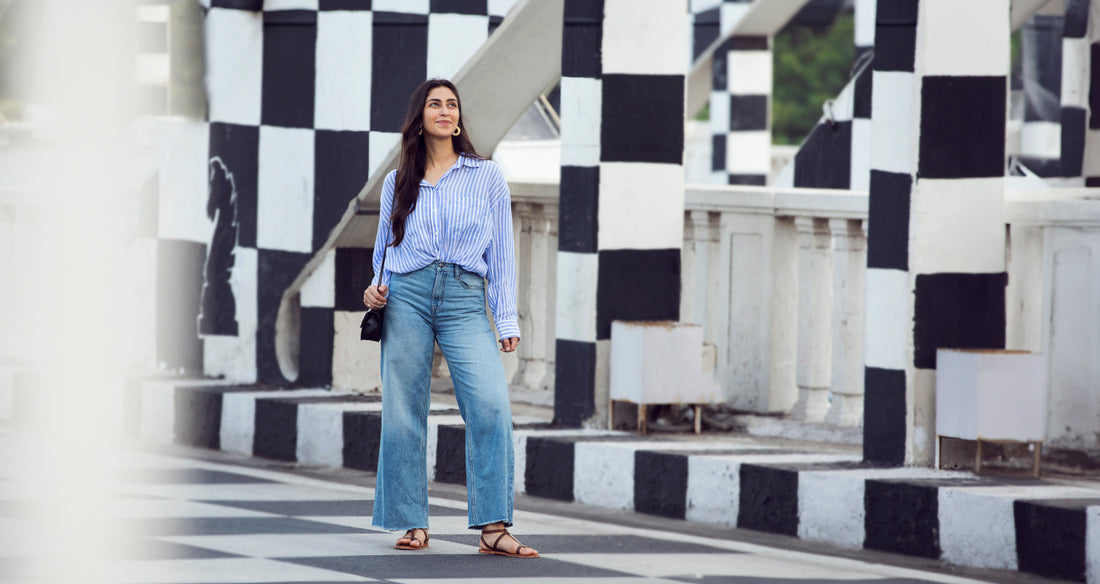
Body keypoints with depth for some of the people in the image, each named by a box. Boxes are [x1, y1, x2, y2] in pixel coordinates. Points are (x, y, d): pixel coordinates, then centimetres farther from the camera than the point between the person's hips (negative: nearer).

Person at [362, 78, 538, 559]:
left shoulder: (486, 177, 11)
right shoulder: (398, 183, 14)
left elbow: (501, 253, 10)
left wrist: (507, 320, 4)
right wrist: (377, 286, 1)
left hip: (465, 298, -1)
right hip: (407, 297, 1)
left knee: (492, 406, -17)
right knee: (403, 410, -3)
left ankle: (493, 528, -19)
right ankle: (412, 523, 7)